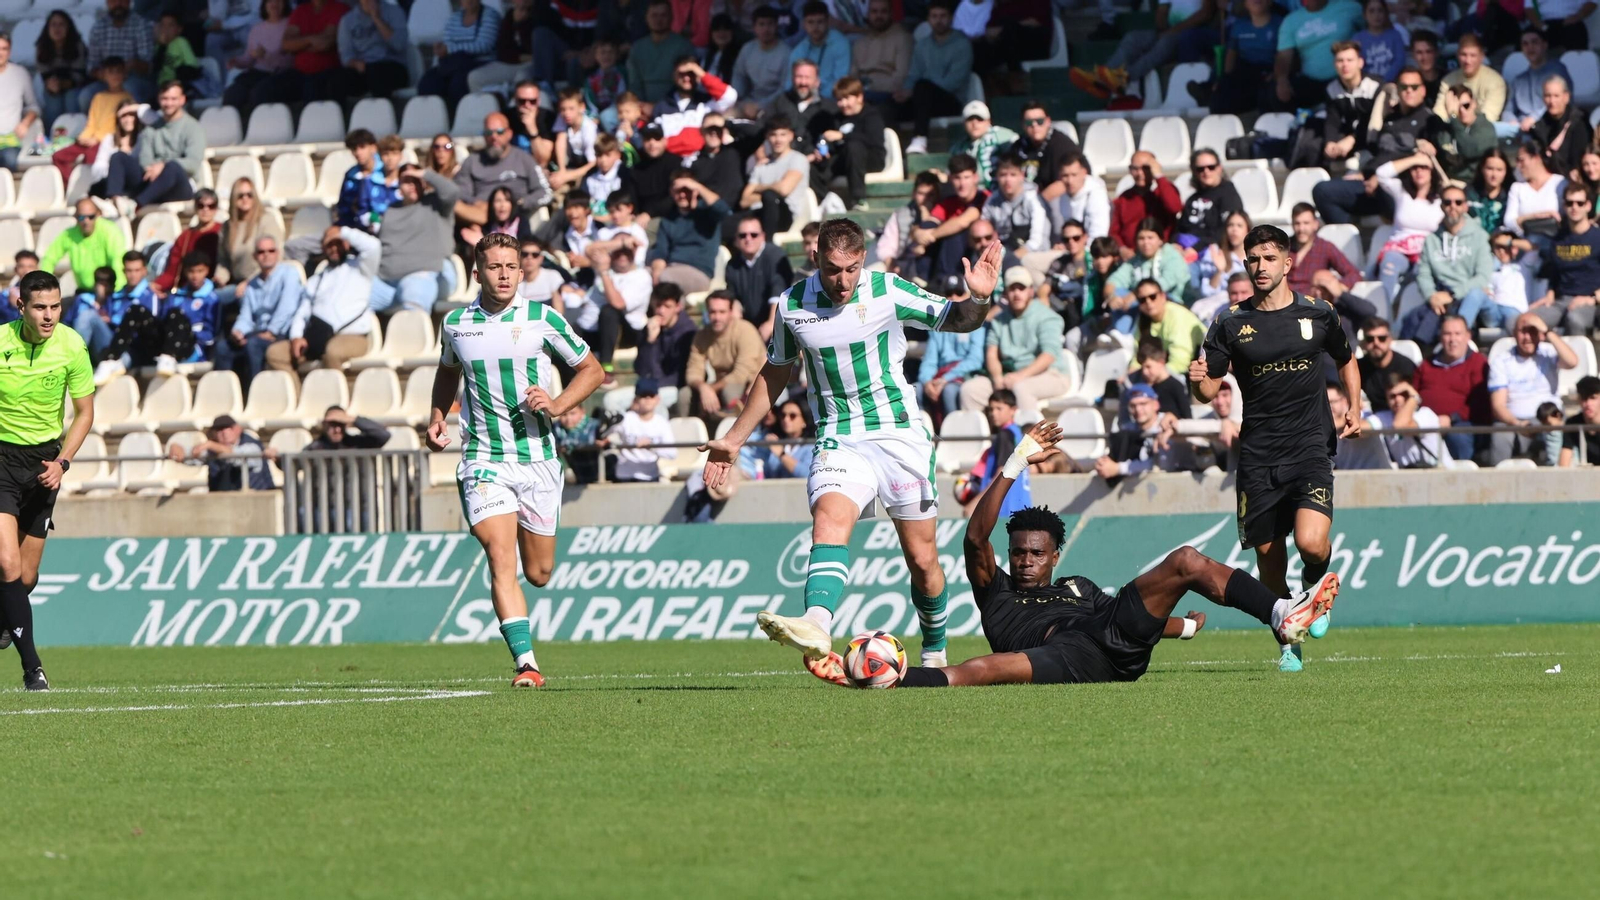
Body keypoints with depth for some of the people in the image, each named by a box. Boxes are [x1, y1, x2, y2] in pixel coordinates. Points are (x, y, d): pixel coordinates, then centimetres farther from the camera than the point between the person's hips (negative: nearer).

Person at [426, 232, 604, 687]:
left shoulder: (543, 319, -3)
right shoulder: (455, 323, 4)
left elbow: (591, 369, 7)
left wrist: (557, 405, -9)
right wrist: (437, 416, 9)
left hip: (537, 457, 0)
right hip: (483, 458, 0)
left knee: (538, 574, 6)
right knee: (501, 561, -18)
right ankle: (526, 662, -22)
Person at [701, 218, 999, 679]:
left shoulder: (888, 292, -6)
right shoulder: (792, 305, 1)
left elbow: (955, 320, 5)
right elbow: (774, 373, 17)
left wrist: (978, 298, -18)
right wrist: (733, 440, 19)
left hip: (900, 434, 0)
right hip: (838, 442, 0)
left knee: (922, 558, 3)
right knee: (829, 522, -28)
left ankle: (935, 653, 26)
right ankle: (816, 629, -51)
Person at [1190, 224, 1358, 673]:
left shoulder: (1318, 315, 3)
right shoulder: (1231, 323, 2)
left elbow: (1347, 361, 21)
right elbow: (1208, 390, 2)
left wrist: (1354, 409, 6)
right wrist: (1198, 380, -22)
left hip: (1310, 448, -1)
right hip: (1258, 455, 1)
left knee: (1310, 543, -21)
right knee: (1269, 555, 3)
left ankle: (1314, 587, 14)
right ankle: (1288, 645, 23)